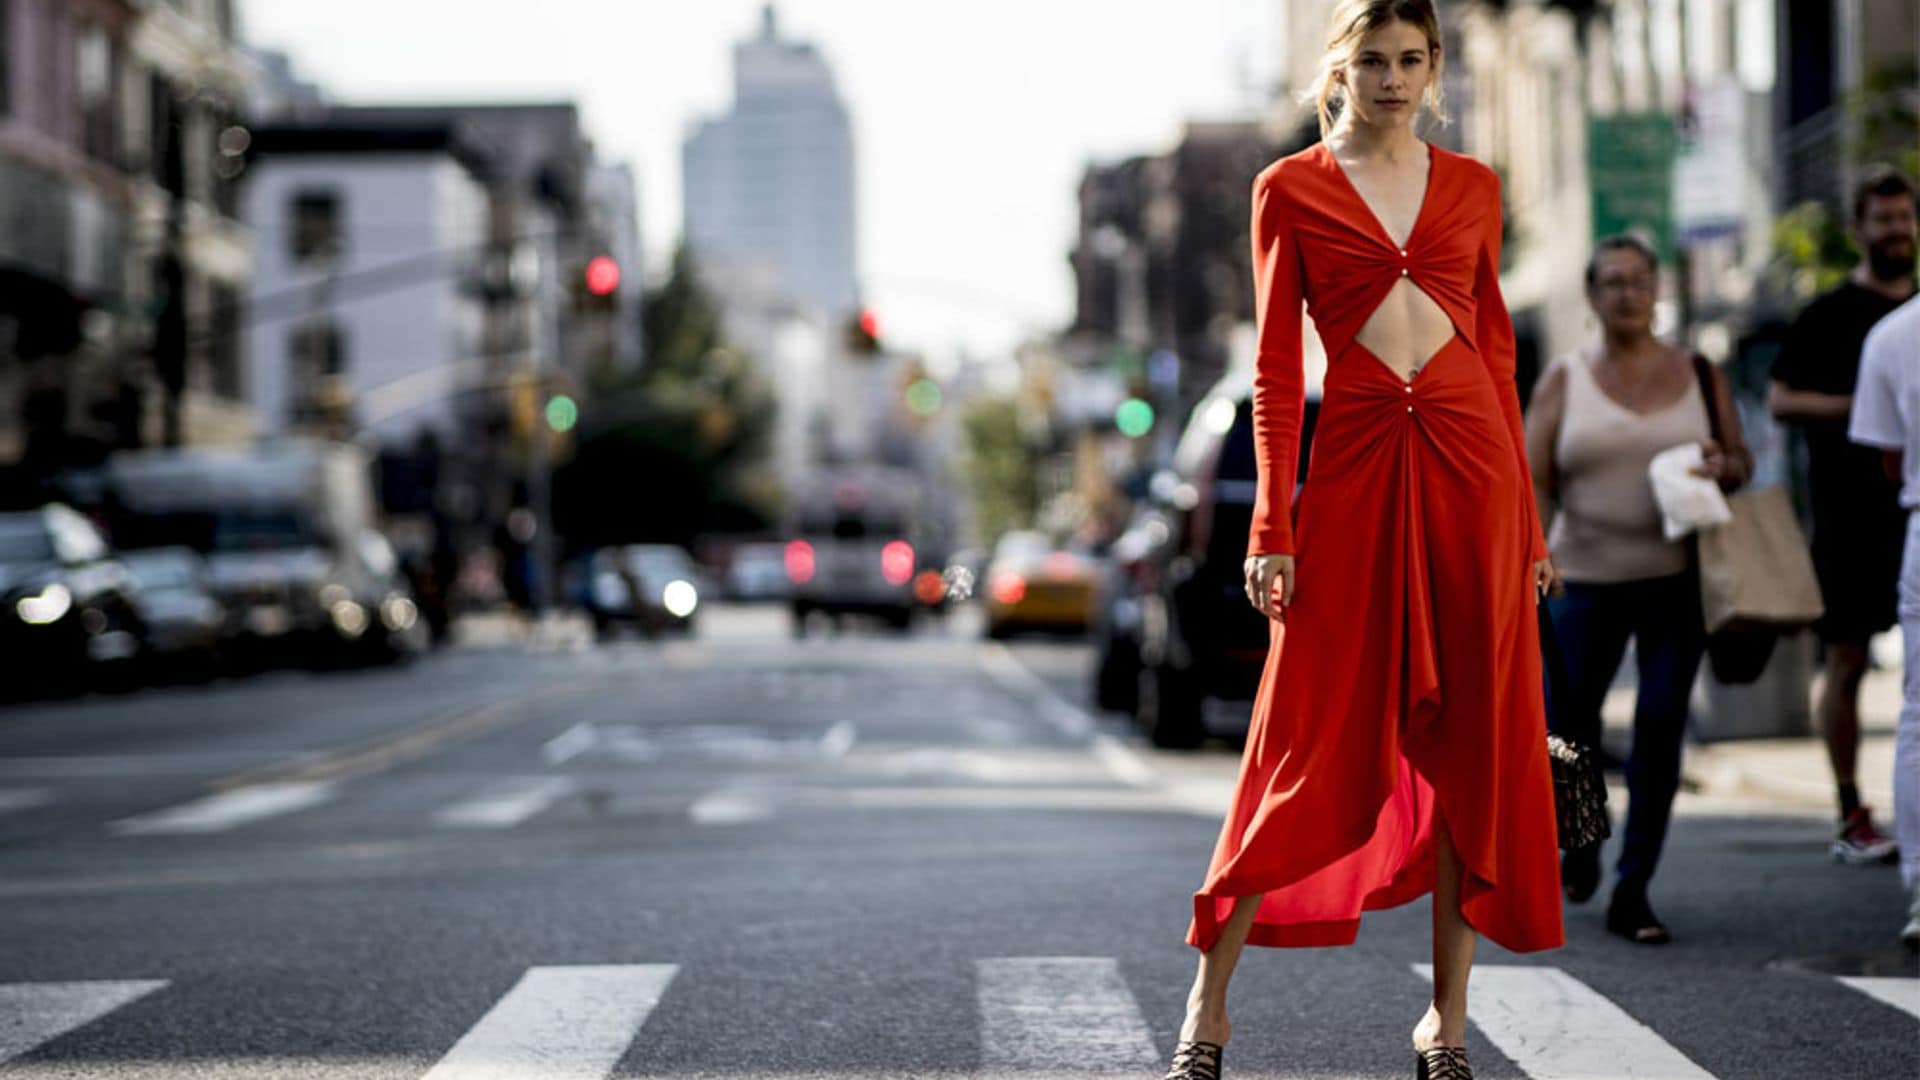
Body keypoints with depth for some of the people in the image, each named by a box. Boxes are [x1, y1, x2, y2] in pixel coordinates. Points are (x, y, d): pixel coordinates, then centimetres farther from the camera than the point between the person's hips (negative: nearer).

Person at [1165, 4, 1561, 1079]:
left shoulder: (1471, 186, 11)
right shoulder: (1289, 190, 4)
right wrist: (1272, 526, -7)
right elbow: (1277, 370, 0)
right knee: (1311, 737, -4)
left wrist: (1526, 515, 10)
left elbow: (1497, 346, 13)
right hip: (1355, 465, -2)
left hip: (1470, 462, 3)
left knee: (1471, 731, 2)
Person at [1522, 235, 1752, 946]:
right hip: (1587, 580, 0)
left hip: (1676, 581, 0)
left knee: (1661, 723, -7)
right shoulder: (1563, 381, 5)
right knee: (1566, 720, -1)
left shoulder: (1698, 374, 8)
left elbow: (1741, 461, 13)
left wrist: (1726, 466, -11)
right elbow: (1533, 481, -1)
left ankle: (1633, 892, 0)